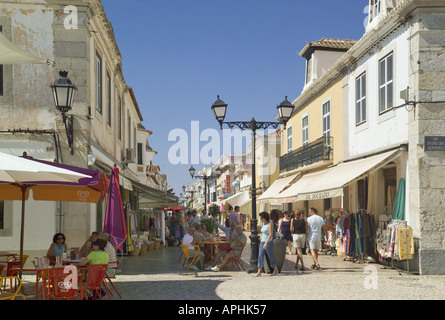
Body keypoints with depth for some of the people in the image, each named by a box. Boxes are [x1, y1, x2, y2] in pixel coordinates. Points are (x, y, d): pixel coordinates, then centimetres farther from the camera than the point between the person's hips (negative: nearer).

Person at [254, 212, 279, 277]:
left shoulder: (270, 224, -15)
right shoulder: (263, 223, 9)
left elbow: (270, 234, -21)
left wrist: (266, 243, -27)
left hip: (269, 242, -7)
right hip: (262, 242, 7)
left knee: (271, 257, 4)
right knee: (260, 256, -3)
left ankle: (276, 270, 23)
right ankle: (259, 272, -6)